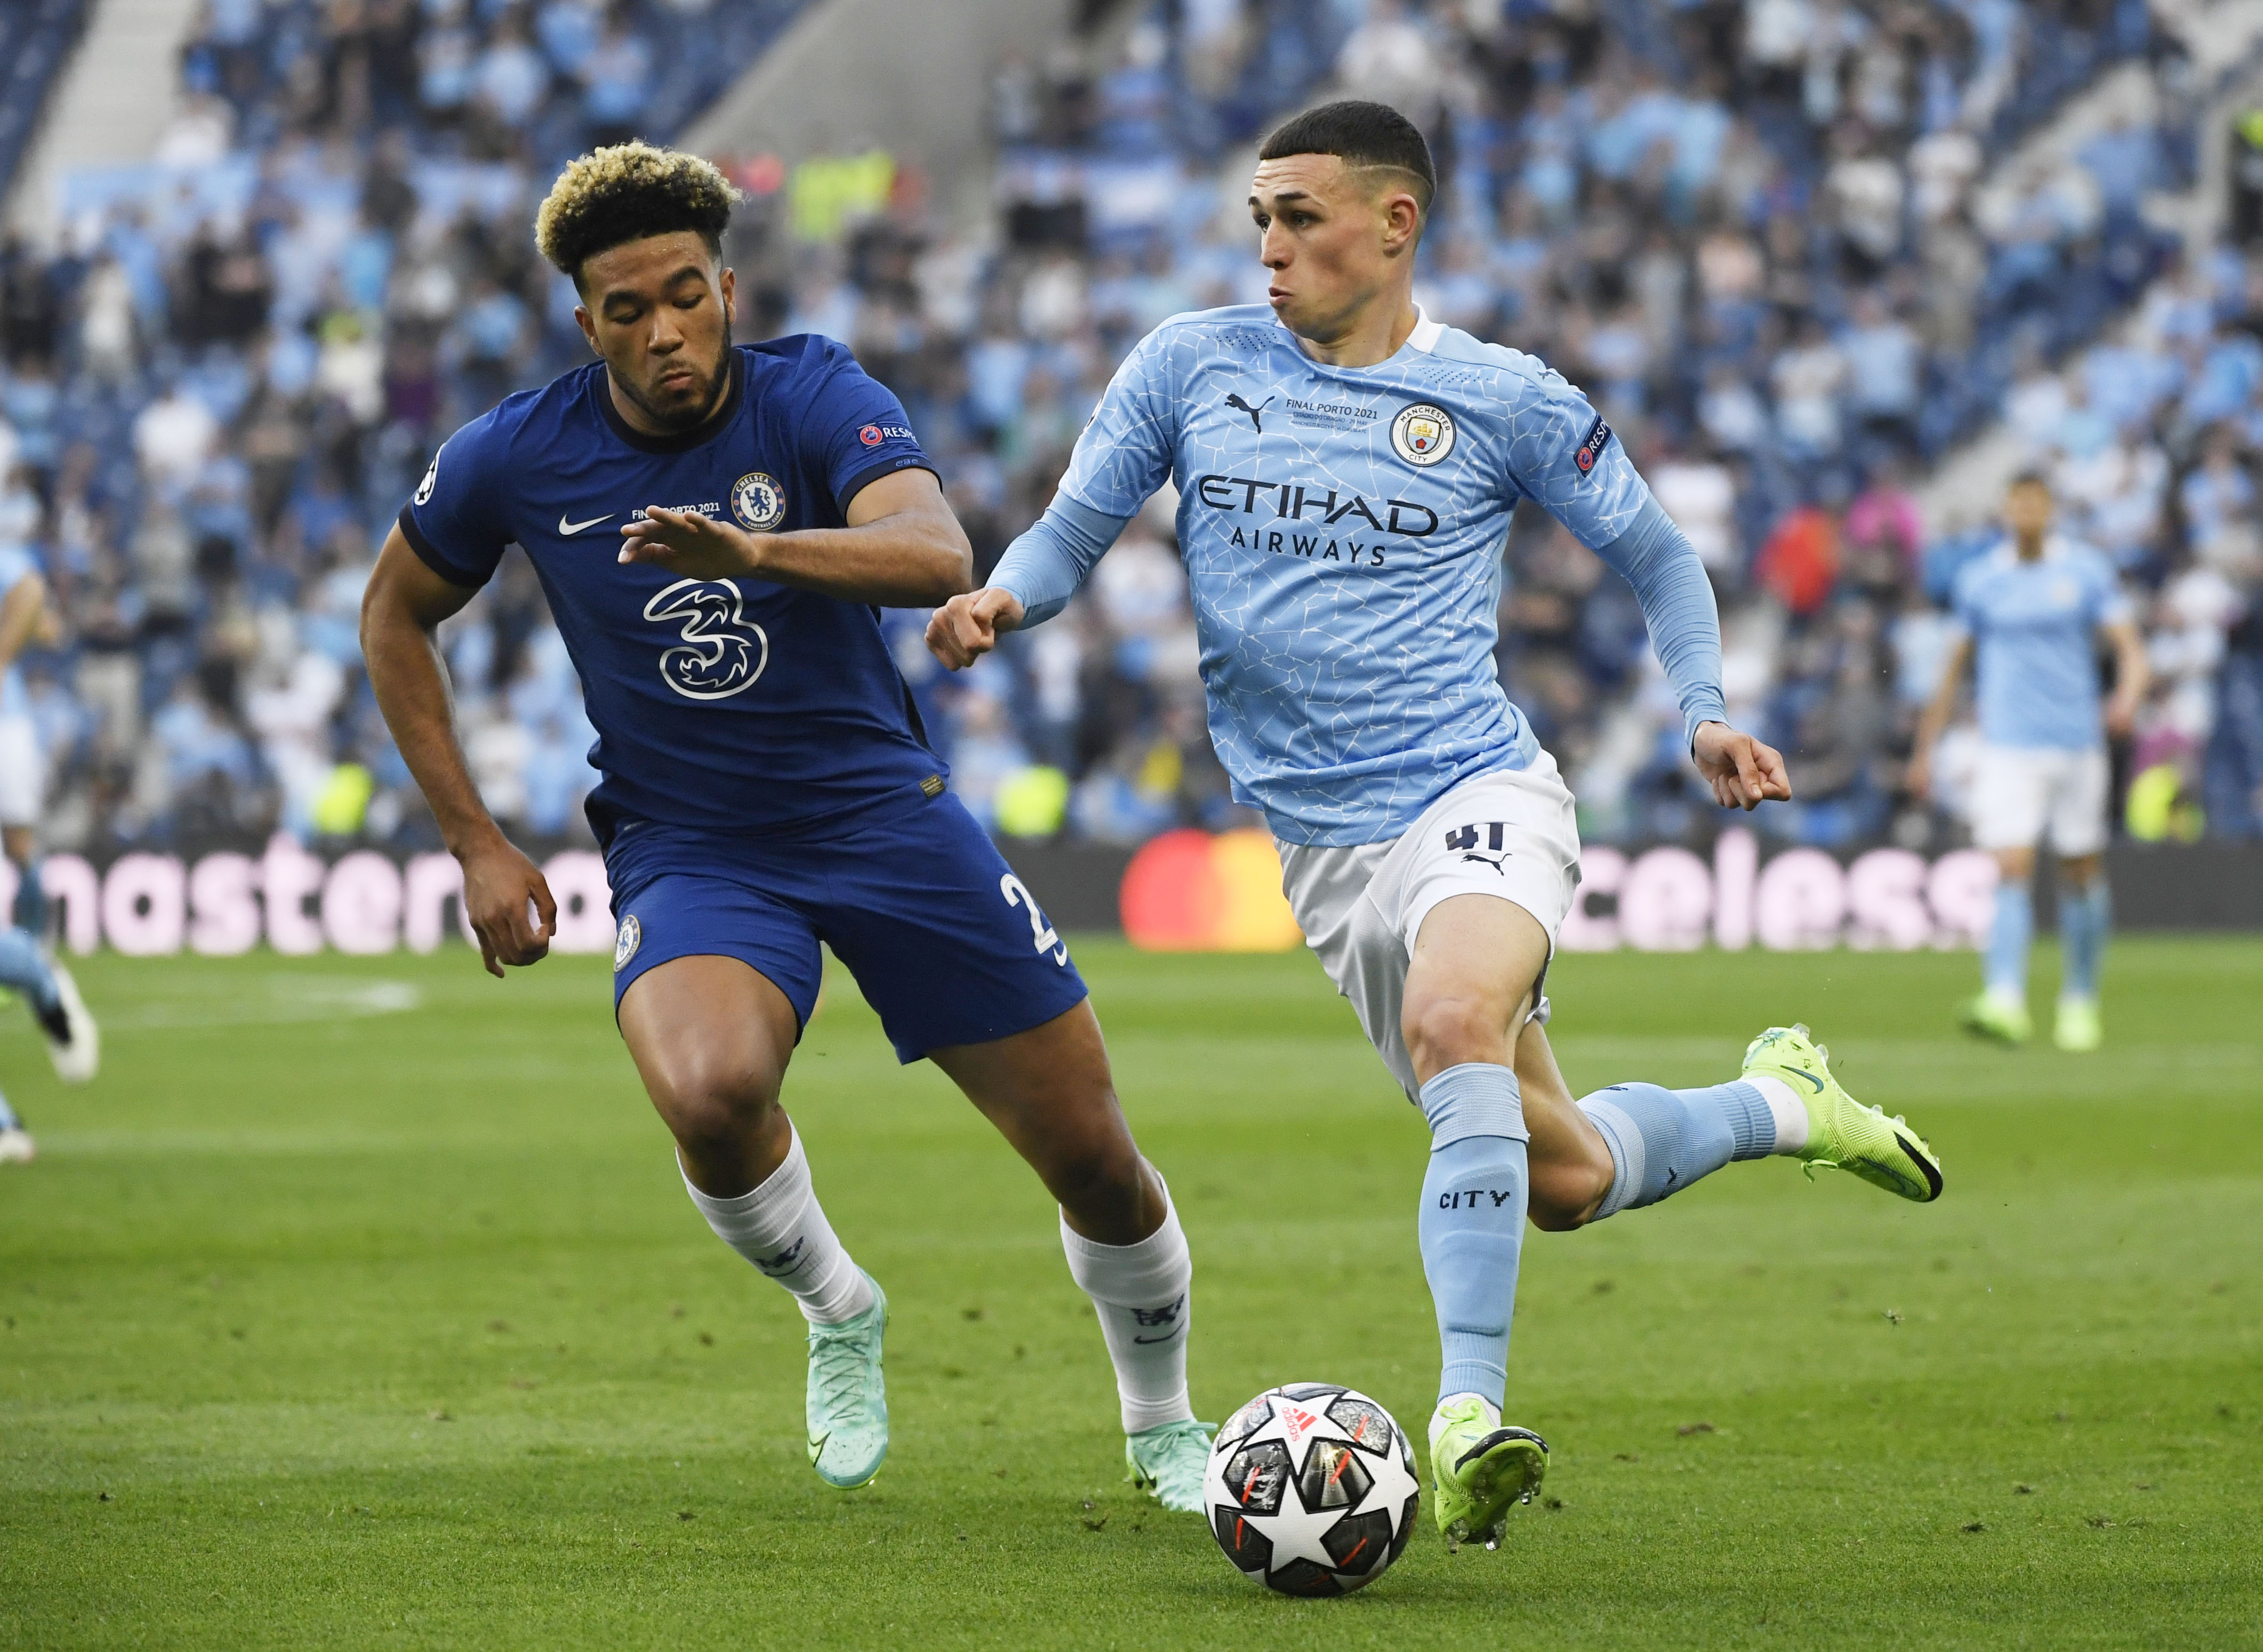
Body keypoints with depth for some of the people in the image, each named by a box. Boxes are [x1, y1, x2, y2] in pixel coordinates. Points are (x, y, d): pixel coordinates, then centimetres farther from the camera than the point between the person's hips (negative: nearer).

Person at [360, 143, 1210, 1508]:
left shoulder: (815, 398, -13)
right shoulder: (519, 458, -7)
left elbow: (938, 556, -32)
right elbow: (396, 618, 11)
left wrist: (753, 549, -51)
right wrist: (478, 844, 4)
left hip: (885, 813, 0)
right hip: (688, 848, 0)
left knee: (1095, 1163, 0)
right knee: (709, 1093, -34)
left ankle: (1164, 1427, 30)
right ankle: (838, 1316, -2)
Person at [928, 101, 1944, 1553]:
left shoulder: (1502, 400, 1)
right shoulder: (1191, 368, 6)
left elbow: (1657, 557, 12)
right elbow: (1075, 531, 10)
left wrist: (1705, 713, -3)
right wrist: (998, 600, -13)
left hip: (1479, 791, -3)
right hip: (1325, 848, 3)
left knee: (1451, 1021, -36)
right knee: (1560, 1178, 6)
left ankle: (1469, 1417, -38)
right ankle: (1779, 1105, 39)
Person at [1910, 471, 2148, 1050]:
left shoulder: (2087, 570, 2)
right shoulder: (1978, 579, 6)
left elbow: (2130, 647, -3)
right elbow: (1955, 665, 15)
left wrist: (2128, 696, -25)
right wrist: (1925, 747, 15)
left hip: (2078, 742, 0)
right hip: (2008, 747, 0)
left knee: (2082, 875, 8)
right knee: (2011, 871, -15)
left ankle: (2080, 1003, 24)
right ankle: (2005, 1003, -26)